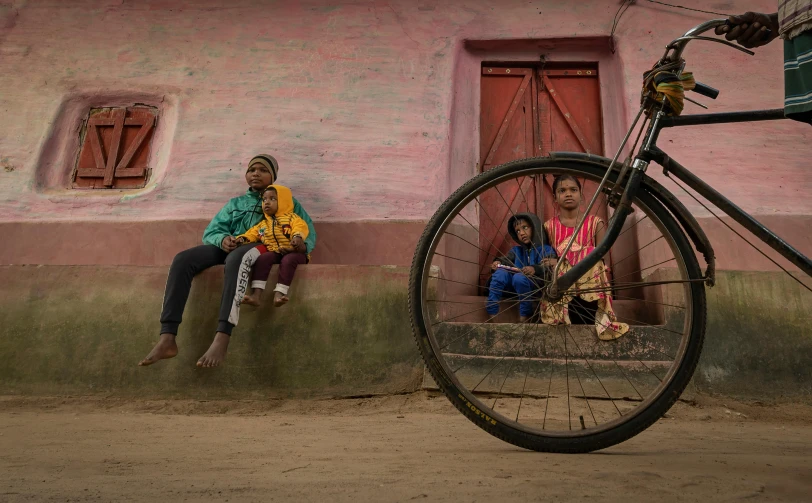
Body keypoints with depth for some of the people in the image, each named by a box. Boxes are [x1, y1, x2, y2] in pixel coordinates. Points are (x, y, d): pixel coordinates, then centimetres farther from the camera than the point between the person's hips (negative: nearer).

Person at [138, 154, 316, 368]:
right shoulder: (235, 203, 31)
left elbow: (308, 231, 10)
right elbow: (210, 232, 18)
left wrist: (302, 245, -16)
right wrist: (222, 239, -8)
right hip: (229, 247, 4)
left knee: (236, 258, -42)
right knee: (182, 259, -26)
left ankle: (221, 339, -51)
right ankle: (167, 340, -33)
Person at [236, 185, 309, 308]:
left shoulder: (292, 217, 4)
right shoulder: (263, 224, 21)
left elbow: (300, 227, -16)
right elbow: (253, 233, 21)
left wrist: (298, 236, -39)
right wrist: (243, 238, -3)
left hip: (294, 252, -4)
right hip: (274, 253, 4)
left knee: (288, 260, -37)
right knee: (262, 259, -26)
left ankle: (279, 294, -41)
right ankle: (256, 294, -36)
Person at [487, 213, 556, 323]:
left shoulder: (546, 250, 2)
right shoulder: (516, 250, 20)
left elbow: (549, 269, -16)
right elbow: (507, 259, 3)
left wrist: (535, 270, -37)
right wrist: (499, 262, -22)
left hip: (535, 286, -5)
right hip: (514, 286, 5)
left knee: (520, 277, -36)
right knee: (500, 273, -24)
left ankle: (524, 317, -24)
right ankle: (492, 315, -23)